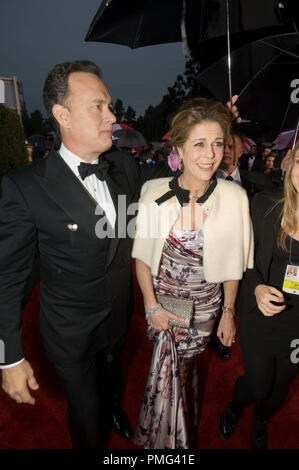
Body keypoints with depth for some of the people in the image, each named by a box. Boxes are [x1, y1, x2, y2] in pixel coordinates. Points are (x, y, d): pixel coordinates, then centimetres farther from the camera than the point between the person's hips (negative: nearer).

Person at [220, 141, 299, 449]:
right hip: (259, 316, -1)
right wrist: (256, 287, -20)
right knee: (257, 385, 11)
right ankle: (234, 408, 50)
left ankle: (260, 423, 59)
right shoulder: (264, 206, -13)